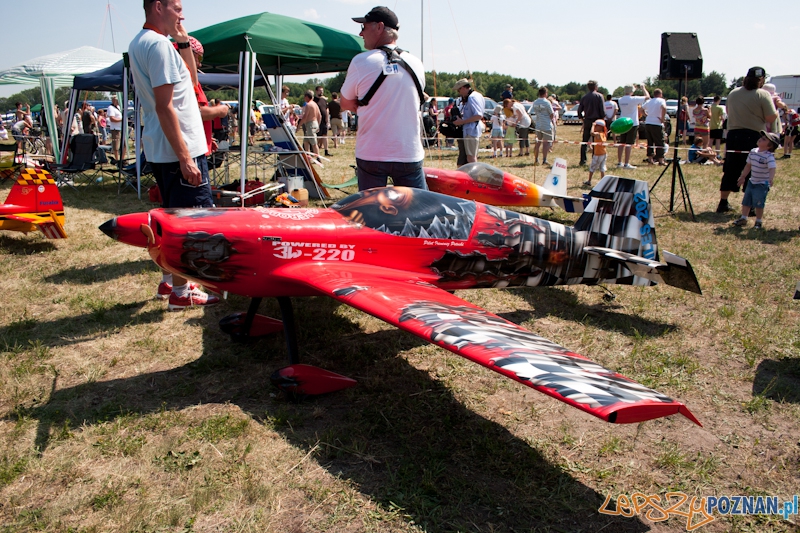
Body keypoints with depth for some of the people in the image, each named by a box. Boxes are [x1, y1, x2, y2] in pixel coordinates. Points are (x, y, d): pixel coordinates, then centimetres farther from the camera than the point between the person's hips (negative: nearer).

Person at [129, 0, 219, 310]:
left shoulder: (139, 43, 17)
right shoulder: (159, 44, -15)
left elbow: (189, 78, 21)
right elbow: (164, 106, -21)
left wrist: (183, 43, 10)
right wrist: (185, 158, -22)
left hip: (159, 151, 10)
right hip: (178, 149, -10)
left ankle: (169, 281, 29)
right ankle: (180, 293, 4)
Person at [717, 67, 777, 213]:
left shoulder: (733, 93, 7)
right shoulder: (763, 95, -9)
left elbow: (728, 110, 23)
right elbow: (771, 117, -10)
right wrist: (776, 105, 7)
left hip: (733, 135, 5)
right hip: (753, 137, -5)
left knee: (730, 171, 11)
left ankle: (723, 203, 15)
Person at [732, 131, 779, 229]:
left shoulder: (769, 156, -20)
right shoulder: (753, 152, 2)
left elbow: (772, 168, -33)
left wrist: (771, 179, -49)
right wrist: (742, 177, 21)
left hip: (762, 184, -7)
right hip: (752, 182, 7)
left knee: (759, 204, -2)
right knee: (746, 202, 12)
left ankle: (758, 222, 12)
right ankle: (743, 219, 25)